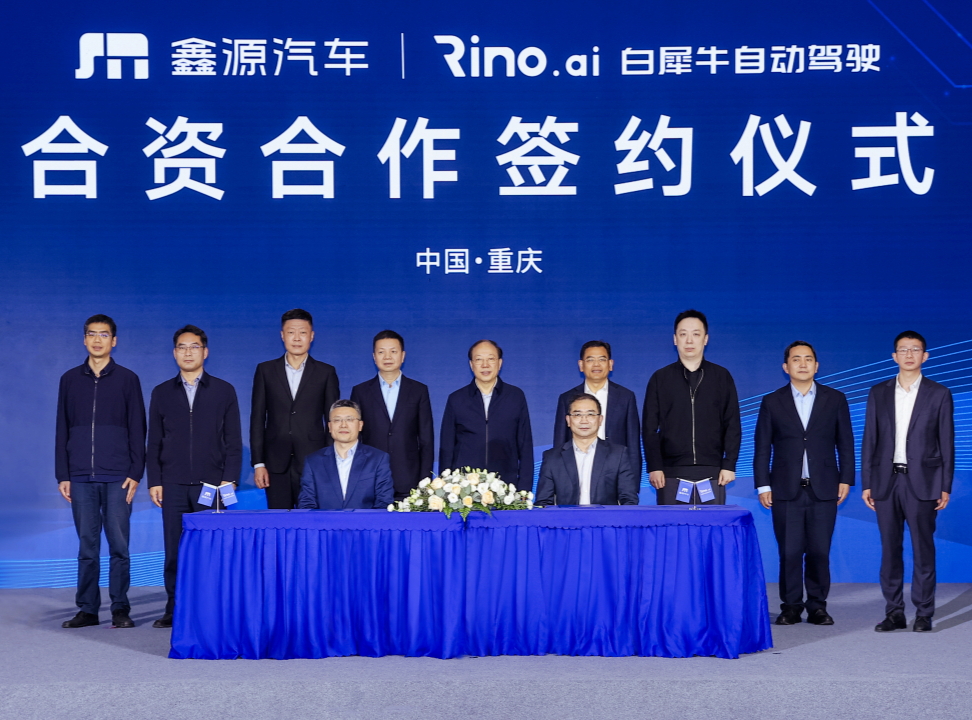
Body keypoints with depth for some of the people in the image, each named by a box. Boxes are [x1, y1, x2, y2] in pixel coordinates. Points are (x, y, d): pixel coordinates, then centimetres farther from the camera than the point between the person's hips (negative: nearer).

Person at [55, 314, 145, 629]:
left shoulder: (127, 379, 5)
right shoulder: (70, 379, 11)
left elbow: (137, 429, 4)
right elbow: (62, 430, 12)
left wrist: (135, 473, -4)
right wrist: (62, 475, 5)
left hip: (117, 478, -2)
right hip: (81, 478, 2)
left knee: (119, 545, -3)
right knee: (87, 546, 4)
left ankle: (120, 609, 4)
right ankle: (87, 609, 10)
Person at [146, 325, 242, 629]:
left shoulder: (223, 391, 8)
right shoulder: (162, 393, 12)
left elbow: (233, 441, 6)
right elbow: (154, 443, 11)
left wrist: (229, 479, -4)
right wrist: (154, 481, 2)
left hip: (211, 484, -1)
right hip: (173, 486, 2)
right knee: (174, 550, 1)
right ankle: (174, 609, 10)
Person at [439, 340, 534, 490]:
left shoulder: (516, 397, 10)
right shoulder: (456, 400, 10)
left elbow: (525, 447, 10)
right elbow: (446, 448, 11)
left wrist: (524, 491, 3)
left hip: (505, 488, 0)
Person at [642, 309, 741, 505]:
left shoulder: (722, 377, 10)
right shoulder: (660, 378, 10)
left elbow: (733, 425, 8)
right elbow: (649, 428, 6)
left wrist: (729, 465, -1)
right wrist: (653, 467, -4)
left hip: (711, 474, 0)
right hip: (671, 474, 0)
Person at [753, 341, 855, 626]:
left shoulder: (835, 399, 8)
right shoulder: (772, 403, 7)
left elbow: (845, 442, 9)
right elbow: (762, 447, 6)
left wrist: (846, 479, 1)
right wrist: (763, 485, 0)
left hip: (824, 490, 0)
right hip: (786, 490, 0)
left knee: (819, 552, 0)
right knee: (789, 552, -1)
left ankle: (817, 606, 11)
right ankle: (791, 606, 9)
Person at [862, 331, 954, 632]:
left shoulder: (939, 394, 3)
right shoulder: (878, 393, 9)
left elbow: (946, 443, 2)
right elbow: (869, 440, 9)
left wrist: (945, 487, -2)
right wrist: (866, 483, 4)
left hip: (922, 482, -2)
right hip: (886, 481, 2)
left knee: (923, 550, -1)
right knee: (890, 549, 5)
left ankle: (923, 614, 7)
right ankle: (894, 613, 12)